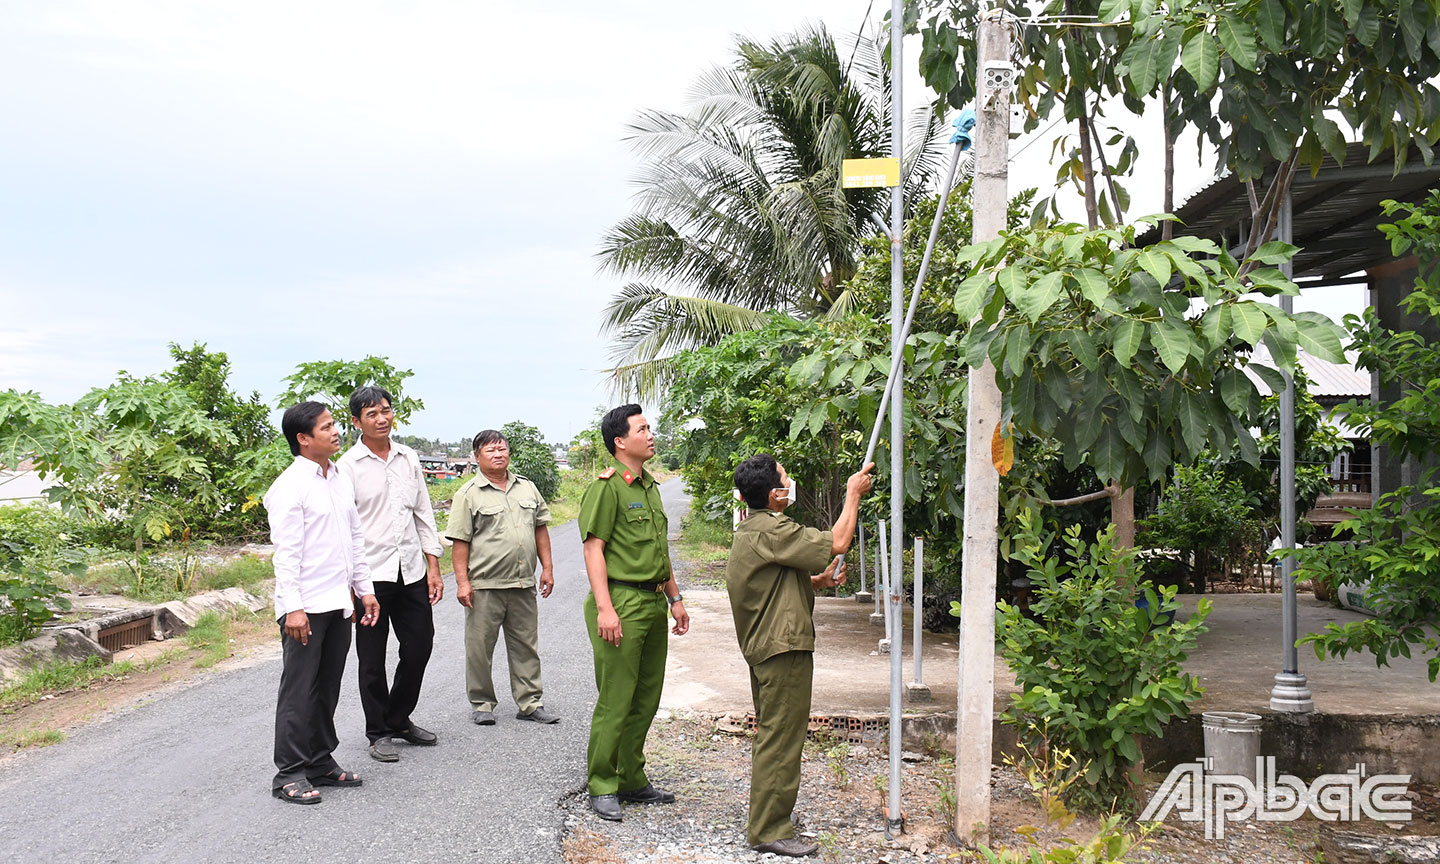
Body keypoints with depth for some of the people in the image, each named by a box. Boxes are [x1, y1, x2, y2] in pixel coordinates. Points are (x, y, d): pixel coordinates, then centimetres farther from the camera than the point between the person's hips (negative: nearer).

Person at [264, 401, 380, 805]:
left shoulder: (341, 481, 13)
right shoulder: (291, 485, -11)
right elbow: (286, 551, -16)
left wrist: (365, 588, 16)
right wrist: (293, 607, -20)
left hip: (338, 603, 8)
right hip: (306, 606, -8)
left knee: (327, 688, 14)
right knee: (299, 690, -1)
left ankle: (321, 764, 24)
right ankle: (290, 774, 7)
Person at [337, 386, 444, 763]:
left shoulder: (408, 459, 10)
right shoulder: (348, 466, -6)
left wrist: (433, 567, 9)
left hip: (412, 571, 5)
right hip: (371, 573, -5)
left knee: (419, 646, 11)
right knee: (372, 658, 6)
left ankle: (400, 720, 30)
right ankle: (379, 732, 20)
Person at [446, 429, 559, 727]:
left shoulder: (527, 488, 12)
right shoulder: (468, 495, -2)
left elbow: (540, 528, 16)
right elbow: (460, 541, -5)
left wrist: (547, 567, 10)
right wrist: (462, 581, -11)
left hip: (524, 585, 4)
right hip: (484, 587, -4)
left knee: (526, 646, 10)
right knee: (480, 648, 3)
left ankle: (530, 702, 18)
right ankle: (481, 704, 16)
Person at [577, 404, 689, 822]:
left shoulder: (649, 486, 17)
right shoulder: (606, 487, -9)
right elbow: (594, 549, -14)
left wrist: (675, 599, 22)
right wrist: (605, 608, -21)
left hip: (654, 604, 9)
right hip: (622, 602, -8)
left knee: (646, 700, 13)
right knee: (615, 701, -4)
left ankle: (631, 780, 24)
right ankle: (602, 787, 7)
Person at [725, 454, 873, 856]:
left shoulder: (752, 530, 14)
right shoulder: (771, 531, -21)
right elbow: (837, 543, -22)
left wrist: (818, 581, 9)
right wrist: (853, 494, -10)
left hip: (764, 646, 11)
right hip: (783, 647, -11)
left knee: (771, 736, 19)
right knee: (781, 739, -5)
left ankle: (765, 820, 30)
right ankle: (769, 830, 1)